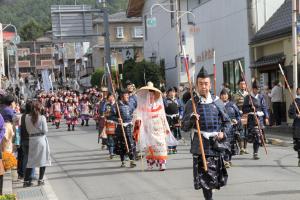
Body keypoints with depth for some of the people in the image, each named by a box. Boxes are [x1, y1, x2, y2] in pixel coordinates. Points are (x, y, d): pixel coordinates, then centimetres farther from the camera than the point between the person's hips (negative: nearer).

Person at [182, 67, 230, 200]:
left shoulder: (217, 102, 7)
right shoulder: (191, 104, 2)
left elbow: (227, 122, 15)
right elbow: (184, 127, 3)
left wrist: (224, 133, -3)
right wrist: (191, 120, -17)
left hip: (216, 144, 2)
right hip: (200, 146, -2)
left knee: (216, 177, 6)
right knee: (205, 178, -6)